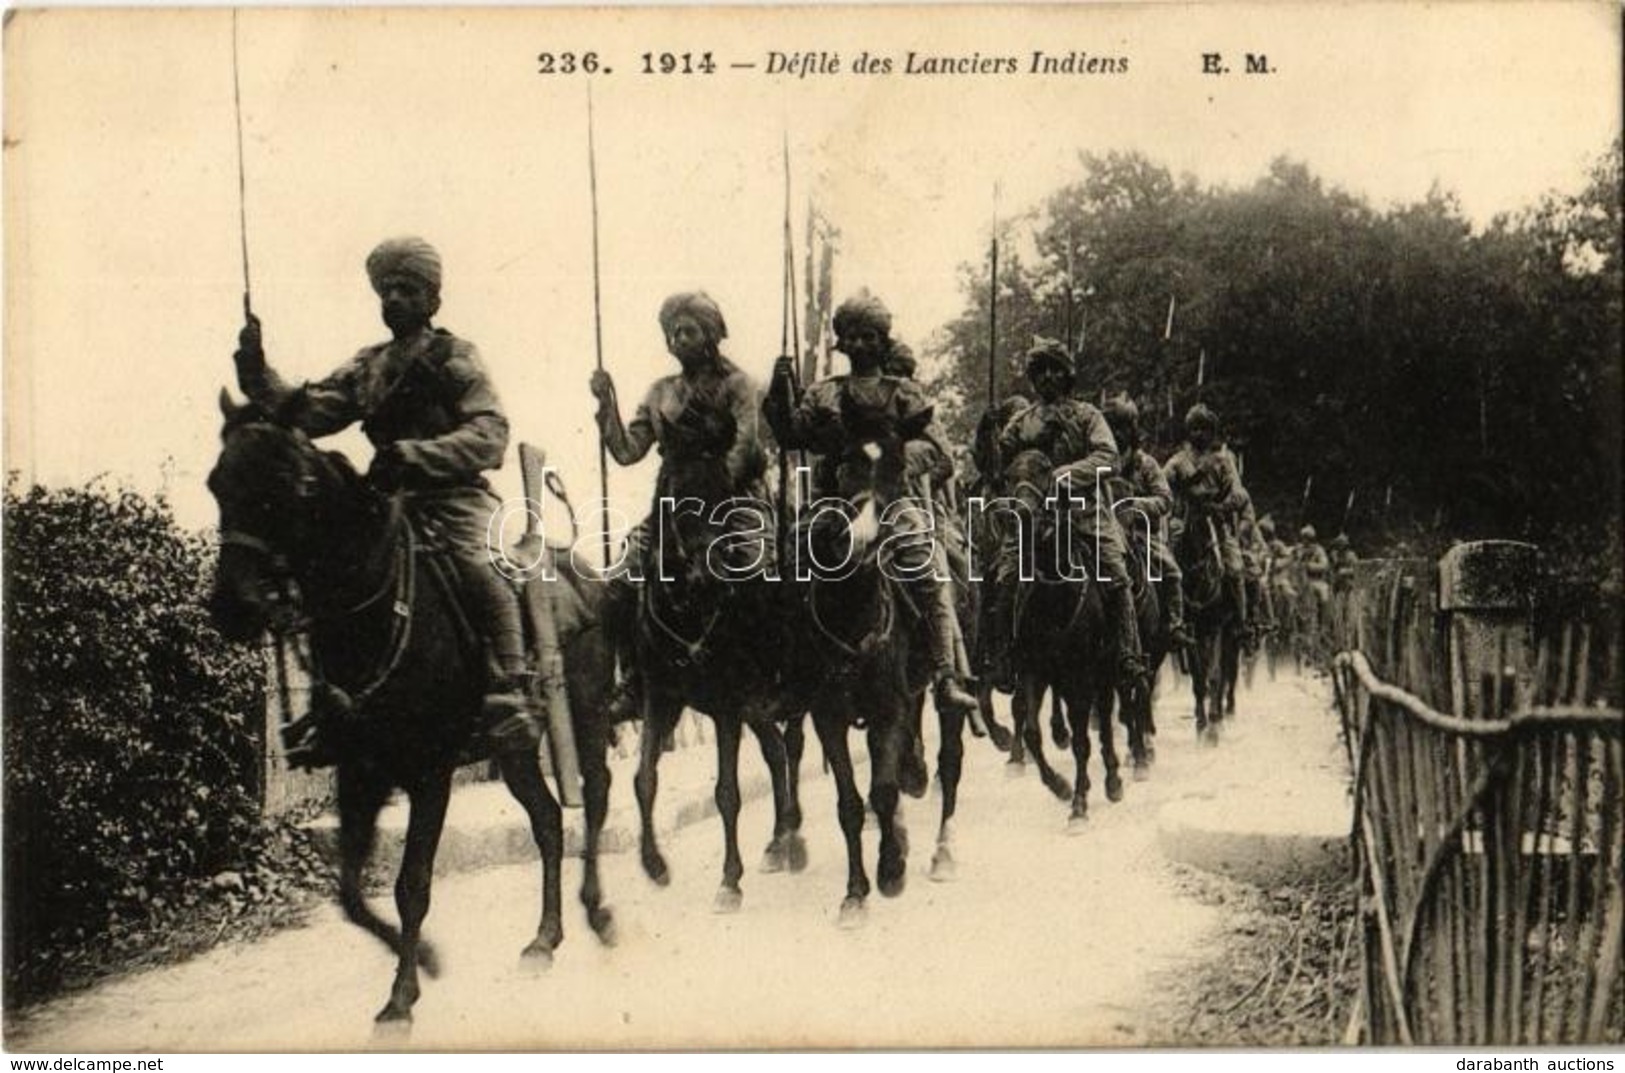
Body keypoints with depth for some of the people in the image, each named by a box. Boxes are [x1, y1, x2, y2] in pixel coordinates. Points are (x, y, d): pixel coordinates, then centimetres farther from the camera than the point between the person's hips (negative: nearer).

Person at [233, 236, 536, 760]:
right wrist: (256, 373, -4)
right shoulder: (367, 367, 17)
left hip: (455, 497, -6)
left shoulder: (456, 359, 1)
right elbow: (307, 412, 11)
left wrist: (417, 456, -26)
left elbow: (489, 434, -12)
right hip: (388, 502, 6)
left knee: (479, 566, -31)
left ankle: (509, 693, -29)